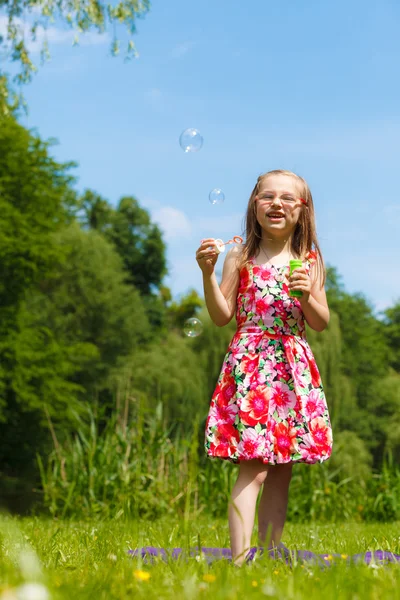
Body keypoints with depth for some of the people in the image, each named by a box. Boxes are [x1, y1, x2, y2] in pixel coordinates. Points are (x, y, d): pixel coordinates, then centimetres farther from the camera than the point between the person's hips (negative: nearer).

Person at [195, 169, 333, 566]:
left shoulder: (310, 261, 9)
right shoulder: (240, 258, 3)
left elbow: (321, 324, 8)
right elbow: (221, 316, 0)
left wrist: (307, 296, -11)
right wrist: (207, 273, -12)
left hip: (293, 370, 4)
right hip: (250, 365, -4)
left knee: (282, 472, 7)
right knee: (253, 470, -13)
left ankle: (272, 554, 15)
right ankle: (239, 560, -14)